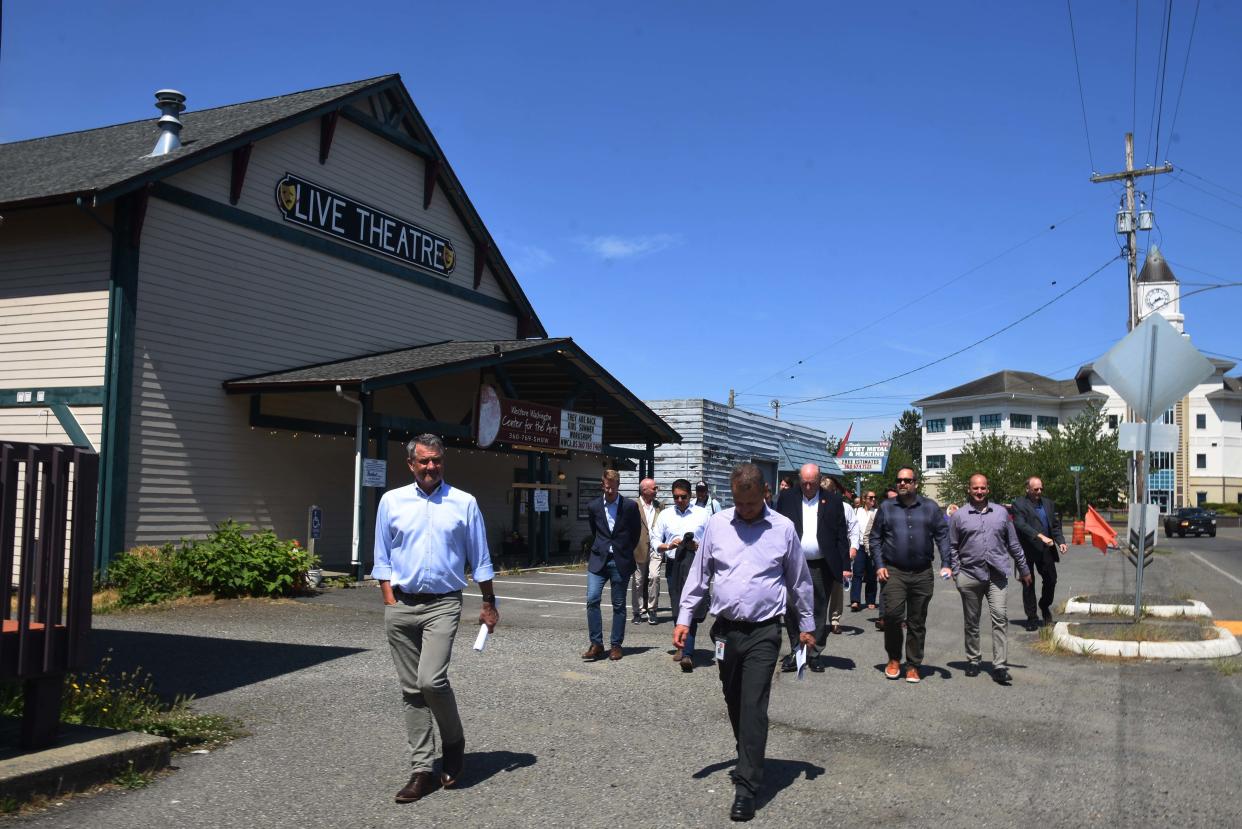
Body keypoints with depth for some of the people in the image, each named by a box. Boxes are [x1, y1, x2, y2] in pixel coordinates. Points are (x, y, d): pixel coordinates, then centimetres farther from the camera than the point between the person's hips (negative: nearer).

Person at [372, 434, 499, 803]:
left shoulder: (464, 503, 3)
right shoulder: (392, 501, 6)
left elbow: (480, 558, 8)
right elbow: (382, 557, 10)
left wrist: (489, 603, 8)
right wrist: (390, 600, 1)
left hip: (442, 605, -2)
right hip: (401, 606, 3)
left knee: (432, 680, -17)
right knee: (411, 689, 6)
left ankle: (454, 742, 11)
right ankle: (422, 770, 14)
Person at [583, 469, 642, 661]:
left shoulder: (630, 506, -3)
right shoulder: (593, 507, 3)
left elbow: (636, 532, 9)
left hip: (620, 562, -1)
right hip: (598, 560, 1)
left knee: (619, 604, 5)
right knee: (592, 599, -11)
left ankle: (616, 645, 14)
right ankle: (596, 644, -2)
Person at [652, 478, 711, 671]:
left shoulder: (702, 514, 7)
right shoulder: (665, 515, 13)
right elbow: (655, 541, 12)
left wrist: (698, 546, -13)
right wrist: (669, 546, -8)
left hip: (695, 563, -3)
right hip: (673, 564, 4)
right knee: (677, 607, 10)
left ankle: (688, 653, -18)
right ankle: (681, 646, 26)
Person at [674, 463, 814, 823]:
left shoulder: (783, 528, -3)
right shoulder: (716, 524, 0)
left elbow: (799, 581, 6)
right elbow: (698, 574, 6)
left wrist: (806, 625, 10)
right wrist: (684, 617, 2)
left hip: (763, 632, -3)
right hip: (725, 628, 3)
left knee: (754, 707, -8)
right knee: (734, 702, 15)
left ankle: (747, 786, -3)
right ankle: (748, 761, 37)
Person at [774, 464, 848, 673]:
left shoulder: (832, 500, 5)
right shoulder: (787, 498, 5)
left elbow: (841, 536, 4)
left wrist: (844, 566, -2)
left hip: (821, 567, 0)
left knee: (819, 611, 7)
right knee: (791, 609, -2)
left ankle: (814, 654, 18)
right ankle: (796, 652, 12)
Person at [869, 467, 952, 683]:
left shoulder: (930, 508, 7)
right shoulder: (886, 508, 7)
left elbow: (943, 536, 5)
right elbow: (875, 538, 9)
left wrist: (946, 564, -5)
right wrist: (879, 565, -1)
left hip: (922, 574, 1)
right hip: (893, 572, -1)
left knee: (917, 622, 7)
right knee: (892, 614, -16)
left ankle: (913, 666, 18)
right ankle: (894, 659, 5)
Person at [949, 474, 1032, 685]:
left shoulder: (1001, 513, 11)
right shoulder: (959, 516, 6)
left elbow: (1013, 544, 16)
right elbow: (952, 547, 7)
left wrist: (1023, 569, 18)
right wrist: (956, 572, 0)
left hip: (997, 575, 0)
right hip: (970, 576, 0)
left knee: (999, 618, -10)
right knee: (971, 622, 9)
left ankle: (1000, 666, -9)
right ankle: (973, 661, 22)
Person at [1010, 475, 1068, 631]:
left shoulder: (1048, 503, 13)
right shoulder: (1019, 504, -6)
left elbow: (1056, 525, 16)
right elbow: (1021, 525, -19)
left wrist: (1060, 541, 0)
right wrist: (1040, 536, -27)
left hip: (1046, 550, 5)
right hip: (1028, 551, -5)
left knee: (1051, 579, 6)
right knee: (1028, 584, 4)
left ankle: (1045, 606, 33)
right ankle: (1032, 617, 14)